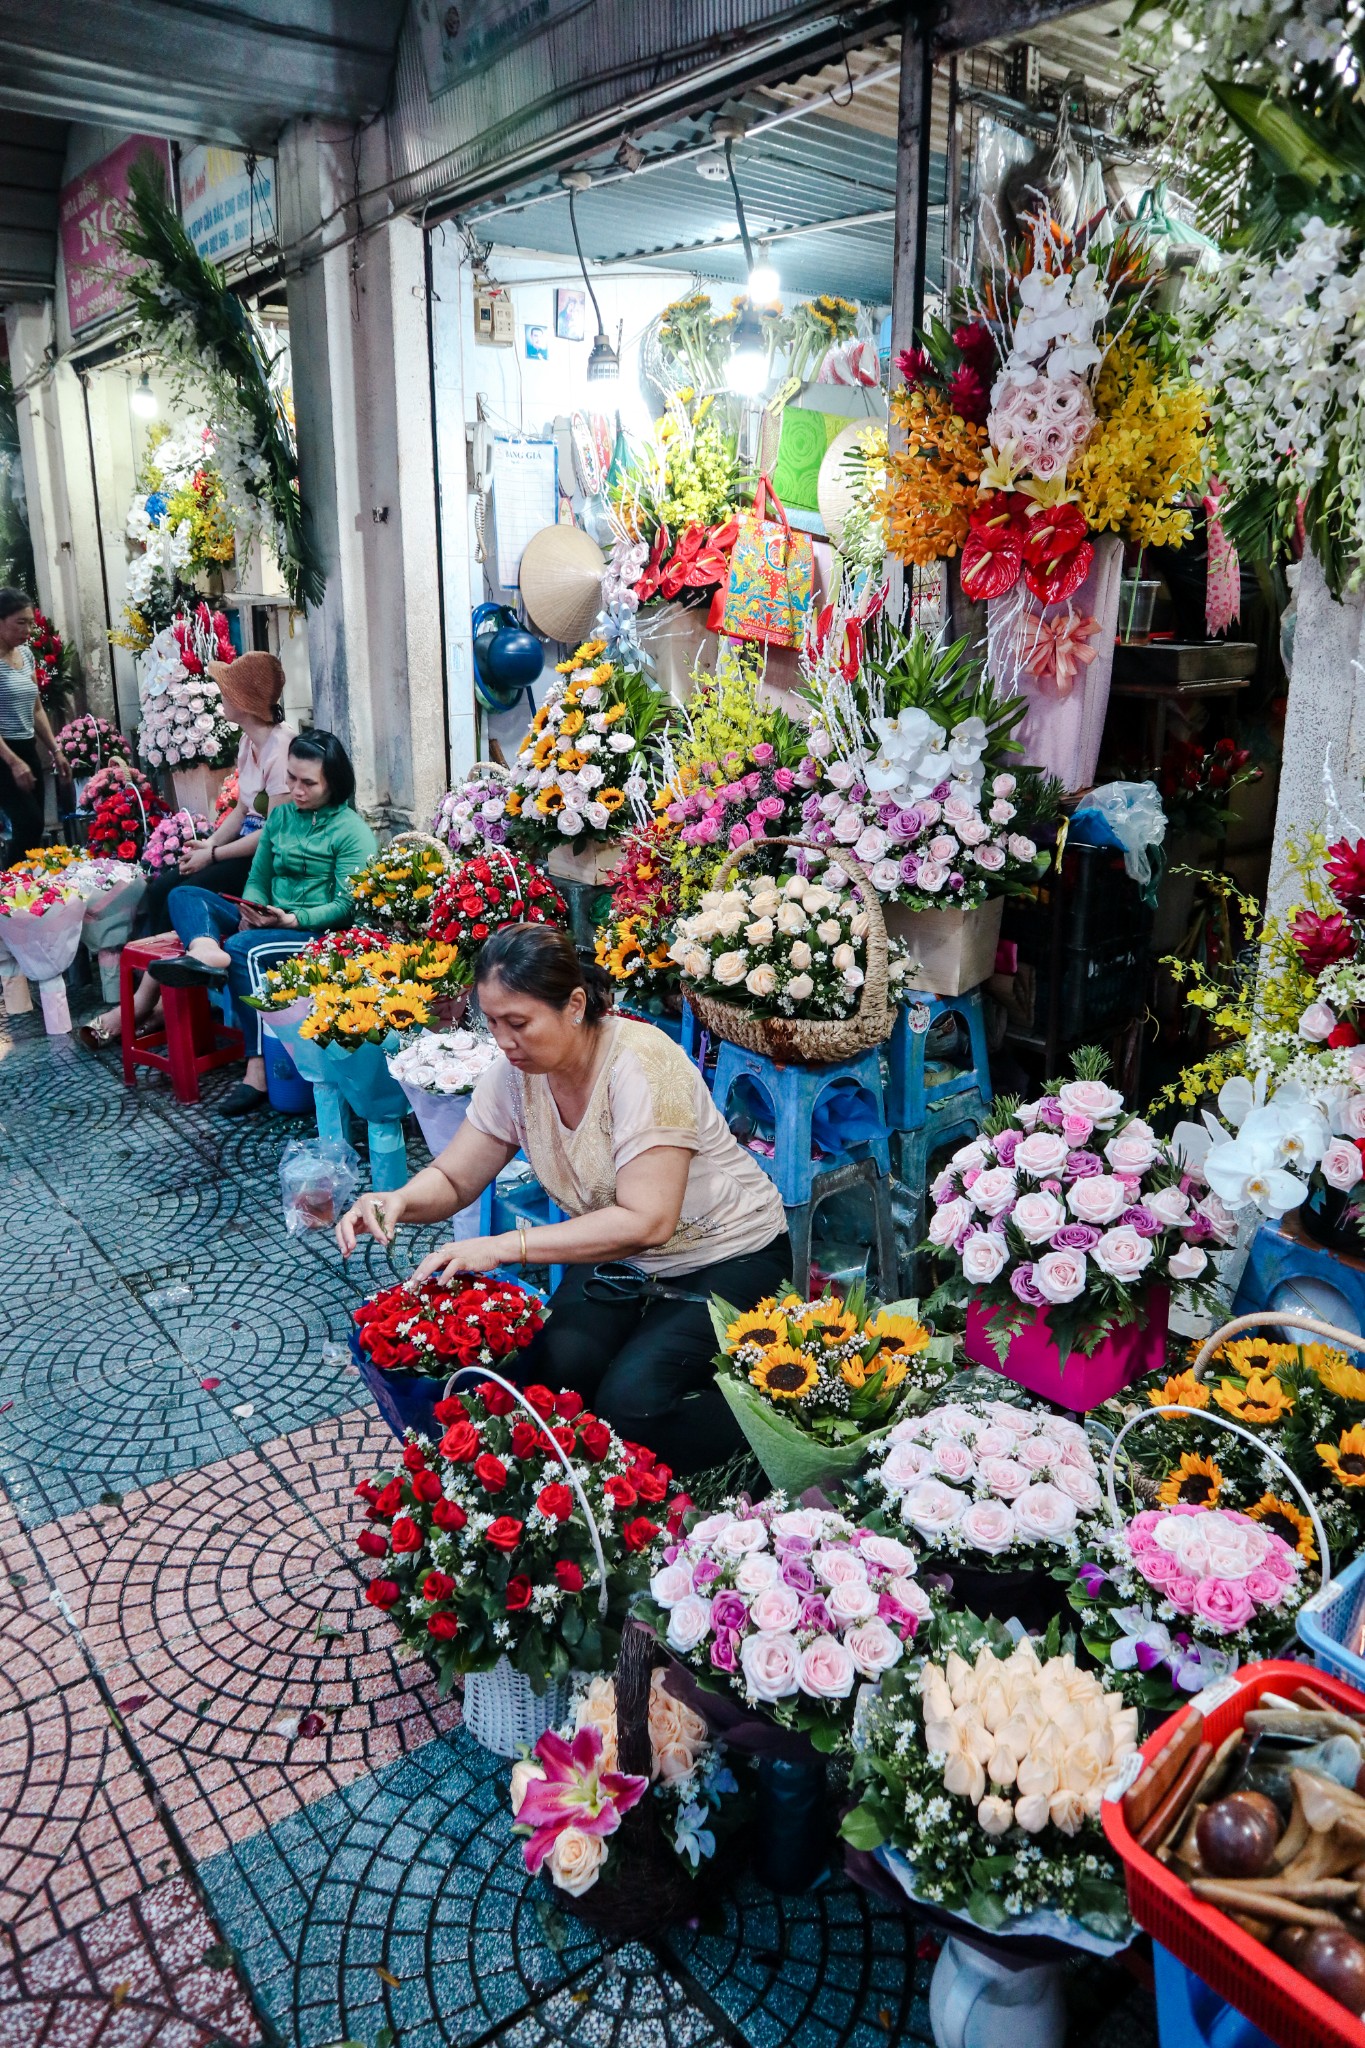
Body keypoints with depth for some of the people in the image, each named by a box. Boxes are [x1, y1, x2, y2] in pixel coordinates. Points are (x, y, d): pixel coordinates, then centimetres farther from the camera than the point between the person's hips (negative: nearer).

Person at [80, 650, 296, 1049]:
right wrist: (209, 844, -1)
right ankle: (144, 993, -6)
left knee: (176, 895, -17)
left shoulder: (281, 746, -19)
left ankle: (143, 1000, -2)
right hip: (247, 843, 9)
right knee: (160, 885, -6)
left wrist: (212, 855, -16)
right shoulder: (249, 741, 11)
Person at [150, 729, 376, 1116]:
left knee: (243, 949, -33)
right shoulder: (279, 817, 14)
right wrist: (252, 911, -7)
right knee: (185, 895, -5)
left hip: (320, 934, -7)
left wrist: (290, 919, -22)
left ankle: (259, 1072, -29)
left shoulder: (353, 832, -6)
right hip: (270, 922, 8)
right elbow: (257, 879, 15)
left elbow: (347, 906, -13)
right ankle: (206, 951, -42)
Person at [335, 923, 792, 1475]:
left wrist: (504, 1246, -37)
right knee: (552, 1367, -23)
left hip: (729, 1258, -5)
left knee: (630, 1400, -26)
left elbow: (646, 1222, -34)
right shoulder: (514, 1074, -8)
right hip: (619, 1259, 6)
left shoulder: (640, 1064, -28)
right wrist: (398, 1201, -21)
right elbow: (452, 1180, 2)